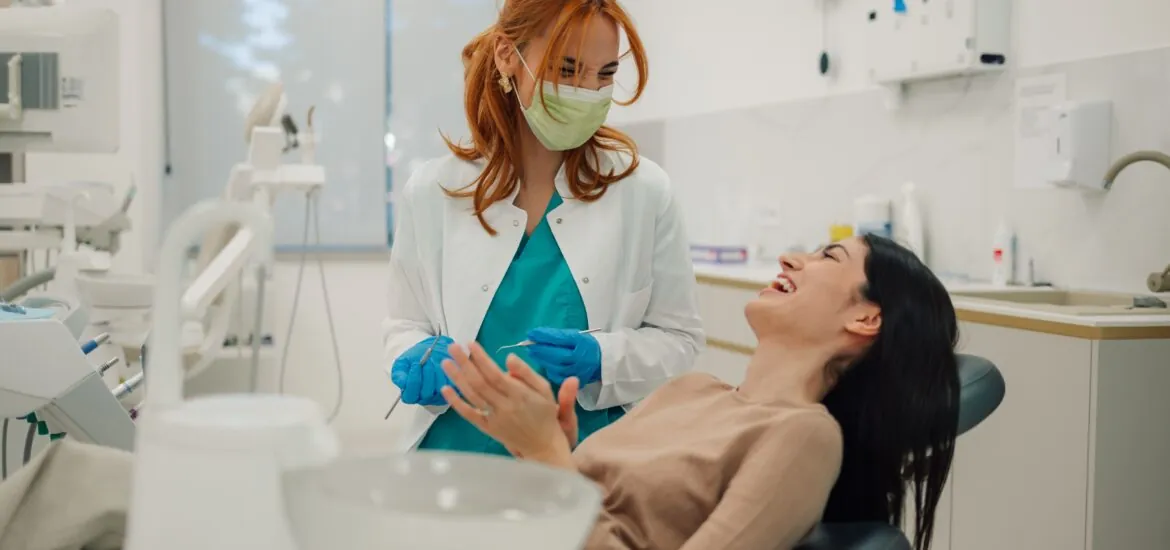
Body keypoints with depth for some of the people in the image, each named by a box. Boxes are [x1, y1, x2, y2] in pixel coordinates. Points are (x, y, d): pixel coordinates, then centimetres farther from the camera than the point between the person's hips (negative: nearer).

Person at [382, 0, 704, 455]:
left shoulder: (643, 190, -2)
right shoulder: (431, 193, 1)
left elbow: (678, 336, 3)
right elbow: (407, 324, 10)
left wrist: (601, 358, -15)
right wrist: (422, 358, -12)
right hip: (462, 448, 2)